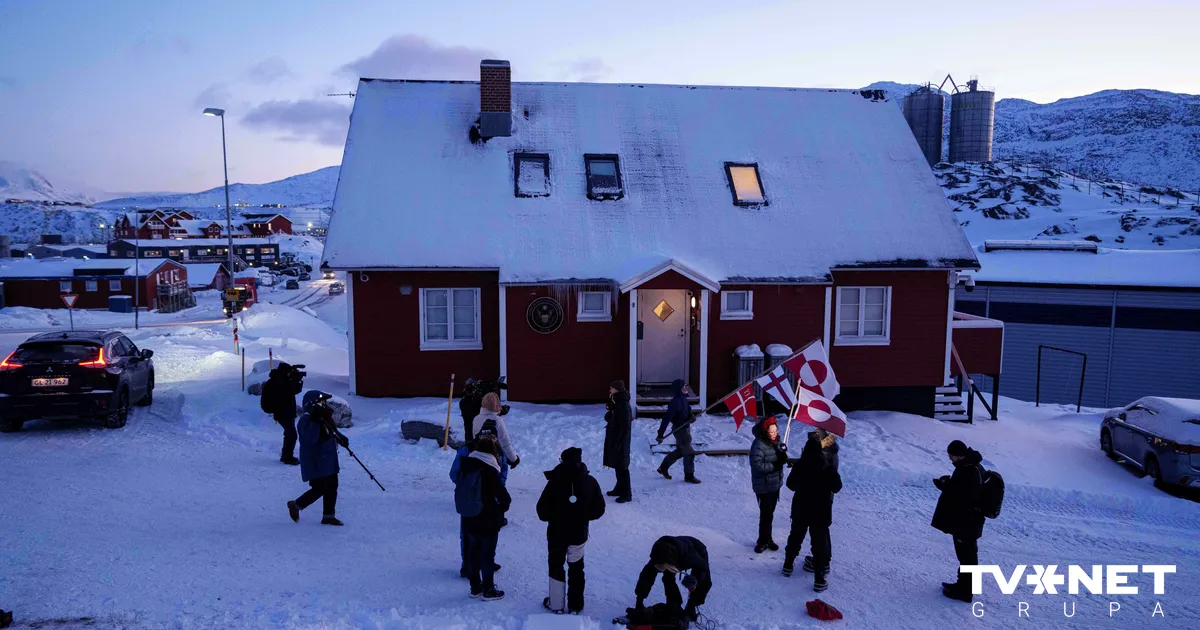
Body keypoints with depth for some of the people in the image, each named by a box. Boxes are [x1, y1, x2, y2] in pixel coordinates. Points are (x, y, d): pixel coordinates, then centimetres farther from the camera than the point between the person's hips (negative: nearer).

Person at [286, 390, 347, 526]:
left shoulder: (325, 417, 8)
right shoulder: (306, 420, -19)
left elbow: (333, 431, 22)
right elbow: (311, 439, -31)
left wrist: (342, 438, 3)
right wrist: (315, 422, -39)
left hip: (329, 460, 9)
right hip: (315, 463, -9)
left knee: (332, 487, 10)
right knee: (319, 489, -6)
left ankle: (329, 515, 20)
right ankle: (295, 505, 18)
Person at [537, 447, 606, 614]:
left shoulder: (555, 481, -21)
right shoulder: (591, 482, -11)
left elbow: (542, 509, -17)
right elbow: (599, 509, -3)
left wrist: (550, 518, 4)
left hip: (557, 533, -2)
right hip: (579, 534, 2)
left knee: (556, 567, 17)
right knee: (576, 569, 19)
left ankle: (556, 604, 25)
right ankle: (575, 605, 26)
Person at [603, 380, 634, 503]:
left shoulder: (624, 406, -20)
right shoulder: (616, 404, 9)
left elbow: (625, 426, -22)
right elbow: (608, 418, 16)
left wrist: (619, 442, -21)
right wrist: (609, 414, -5)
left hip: (620, 441, -9)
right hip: (613, 440, 9)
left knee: (622, 466, -4)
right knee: (617, 465, 18)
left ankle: (627, 493, 2)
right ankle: (620, 488, 31)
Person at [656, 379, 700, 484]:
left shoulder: (683, 399, 5)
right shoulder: (676, 402, -25)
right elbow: (667, 418, -27)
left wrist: (691, 417, -9)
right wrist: (661, 433, -28)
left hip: (685, 428, 10)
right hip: (680, 429, -10)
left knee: (680, 451, 22)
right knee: (689, 452, -1)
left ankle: (663, 468, 34)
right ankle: (689, 476, 13)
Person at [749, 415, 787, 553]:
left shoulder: (775, 441, 1)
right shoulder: (759, 445, -23)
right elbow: (757, 464, -26)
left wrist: (783, 456, -12)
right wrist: (774, 465, -27)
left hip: (775, 483, 8)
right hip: (764, 486, -8)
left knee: (769, 512, 19)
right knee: (766, 514, 0)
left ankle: (767, 539, 32)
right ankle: (763, 541, 16)